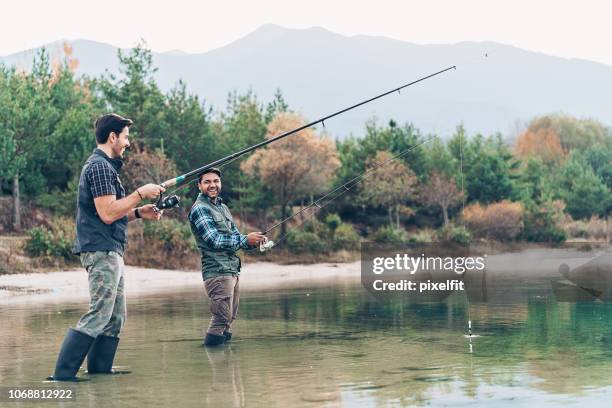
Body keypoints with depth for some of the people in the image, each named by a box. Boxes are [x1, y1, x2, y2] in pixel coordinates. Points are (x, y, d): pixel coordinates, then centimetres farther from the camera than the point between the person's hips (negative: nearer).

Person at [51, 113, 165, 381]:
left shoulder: (104, 166, 21)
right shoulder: (100, 166, -12)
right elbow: (107, 213, -20)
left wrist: (138, 213, 13)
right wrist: (140, 193, -14)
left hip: (110, 252, 11)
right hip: (101, 251, -11)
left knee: (116, 317, 10)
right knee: (99, 314, -14)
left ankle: (99, 371, 12)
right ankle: (62, 375, -16)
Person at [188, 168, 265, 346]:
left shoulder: (222, 207, 19)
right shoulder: (199, 209, -9)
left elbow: (235, 236, 18)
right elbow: (214, 240, -18)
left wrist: (253, 242, -2)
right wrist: (246, 240, -17)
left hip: (233, 271, 9)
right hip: (217, 272, -9)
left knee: (229, 318, 12)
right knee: (221, 318, -11)